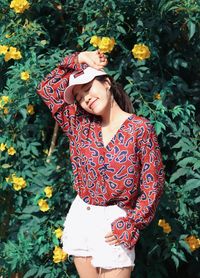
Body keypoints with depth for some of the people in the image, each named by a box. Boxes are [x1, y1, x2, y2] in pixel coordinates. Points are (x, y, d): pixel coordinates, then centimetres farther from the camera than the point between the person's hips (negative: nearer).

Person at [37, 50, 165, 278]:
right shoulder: (81, 126, 4)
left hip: (114, 221, -4)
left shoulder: (140, 128, -9)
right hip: (79, 216, 5)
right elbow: (47, 89, 8)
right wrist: (77, 61, 2)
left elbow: (153, 183, -7)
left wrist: (132, 224, -10)